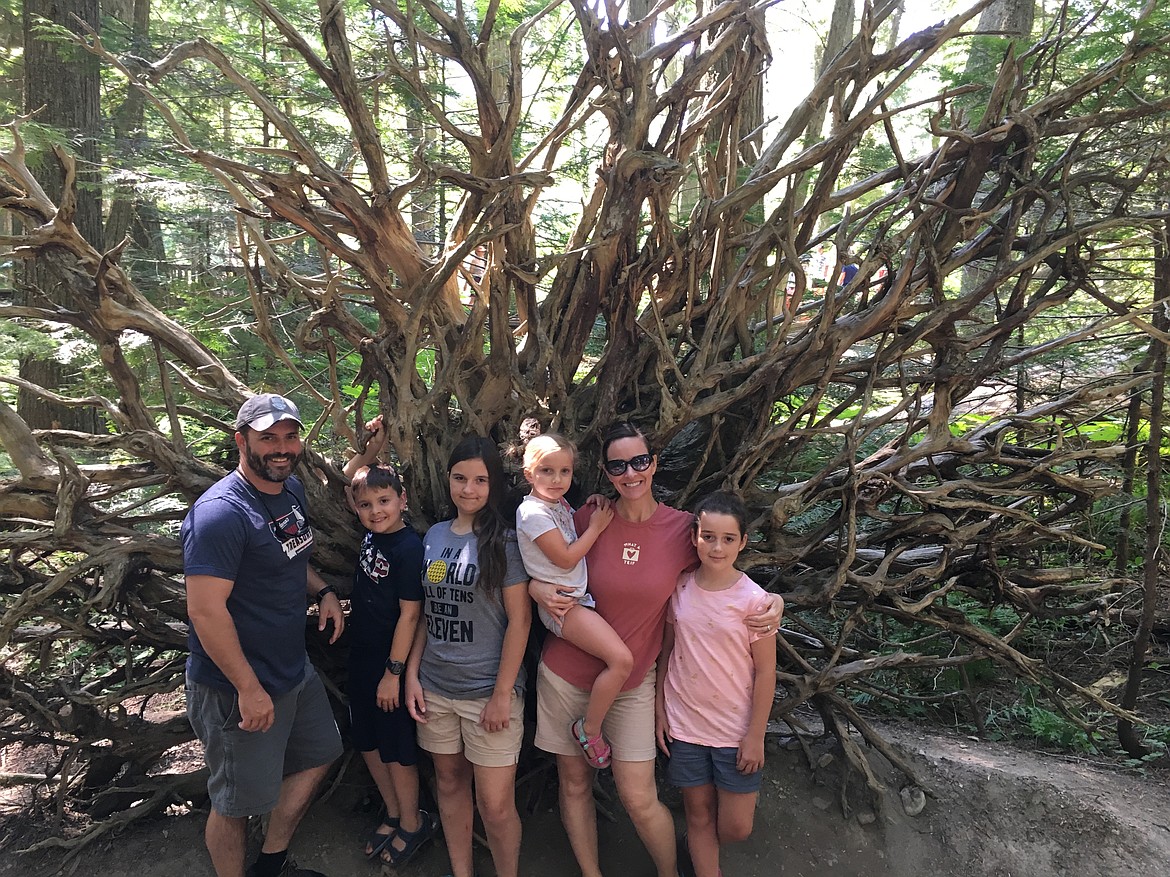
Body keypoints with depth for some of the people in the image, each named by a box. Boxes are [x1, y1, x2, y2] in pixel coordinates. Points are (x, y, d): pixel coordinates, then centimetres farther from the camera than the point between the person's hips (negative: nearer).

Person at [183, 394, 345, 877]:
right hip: (237, 687, -9)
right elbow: (206, 611, -27)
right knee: (237, 801, 9)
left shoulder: (291, 488, 3)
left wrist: (322, 590, 2)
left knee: (318, 755, 25)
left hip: (294, 669, 10)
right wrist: (250, 689, -24)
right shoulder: (221, 512, -25)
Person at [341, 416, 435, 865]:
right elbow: (349, 475, 13)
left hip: (390, 663, -7)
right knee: (368, 743, 18)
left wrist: (393, 673, -16)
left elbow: (410, 614, -19)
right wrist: (372, 448, -3)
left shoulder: (409, 547, -21)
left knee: (396, 750, 8)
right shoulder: (372, 533, -1)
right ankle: (392, 813, 37)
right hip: (361, 657, 7)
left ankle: (412, 823, 29)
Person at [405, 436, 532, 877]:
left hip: (488, 691, -5)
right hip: (435, 689, 5)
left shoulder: (504, 540, -10)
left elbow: (519, 620, -11)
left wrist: (502, 694, -13)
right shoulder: (434, 536, 6)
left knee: (494, 804, -2)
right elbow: (427, 612, 12)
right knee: (449, 781, 17)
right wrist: (412, 674, 6)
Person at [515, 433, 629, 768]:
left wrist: (588, 514, 4)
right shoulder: (533, 512, -15)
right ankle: (590, 729, -2)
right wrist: (595, 527, -8)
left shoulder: (560, 504, 11)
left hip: (578, 596, 9)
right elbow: (565, 558, -16)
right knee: (621, 659, -20)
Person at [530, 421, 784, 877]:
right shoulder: (589, 517, -9)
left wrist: (773, 601, -14)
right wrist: (541, 590, -17)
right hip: (565, 675, 1)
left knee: (639, 799, 1)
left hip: (632, 681, -1)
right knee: (574, 784, 13)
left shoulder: (683, 528, -10)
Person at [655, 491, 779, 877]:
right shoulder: (679, 588, -5)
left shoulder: (753, 599, -13)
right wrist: (660, 709, 4)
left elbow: (766, 671, -8)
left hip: (735, 728, -2)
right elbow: (666, 649, 5)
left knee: (736, 827, 6)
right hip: (684, 724, 2)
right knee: (699, 814, 13)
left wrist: (756, 735, -7)